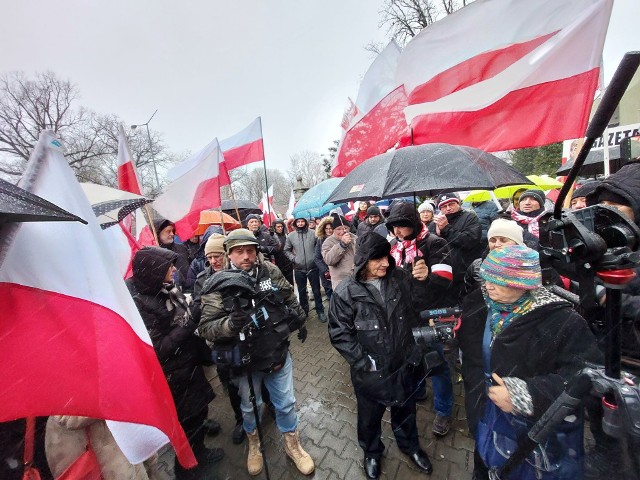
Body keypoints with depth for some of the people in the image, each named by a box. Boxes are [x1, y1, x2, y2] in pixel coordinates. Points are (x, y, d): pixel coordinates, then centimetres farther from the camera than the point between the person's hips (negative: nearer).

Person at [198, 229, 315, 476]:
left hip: (279, 354, 1)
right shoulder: (218, 285, -18)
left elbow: (290, 298, 7)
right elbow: (205, 327, -17)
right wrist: (230, 323, -35)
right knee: (249, 406, 26)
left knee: (286, 403, 20)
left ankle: (292, 444, 49)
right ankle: (253, 443, 58)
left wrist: (299, 320, 5)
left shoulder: (271, 272, -10)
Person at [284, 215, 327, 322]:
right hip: (299, 269, 2)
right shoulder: (291, 236, 1)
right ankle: (304, 311, 32)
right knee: (301, 291, 14)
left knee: (316, 290, 8)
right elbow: (286, 250, 10)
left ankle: (320, 311, 24)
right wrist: (293, 258, -3)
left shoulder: (313, 233, -4)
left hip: (313, 267, -1)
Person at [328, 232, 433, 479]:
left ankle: (409, 445, 61)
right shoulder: (345, 292, -23)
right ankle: (372, 452, 56)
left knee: (405, 409, 29)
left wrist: (413, 348, 4)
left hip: (403, 363, 3)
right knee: (370, 415, 24)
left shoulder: (400, 278, -11)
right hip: (370, 372, -3)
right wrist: (363, 361, -17)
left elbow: (413, 312, 4)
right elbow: (339, 333, -17)